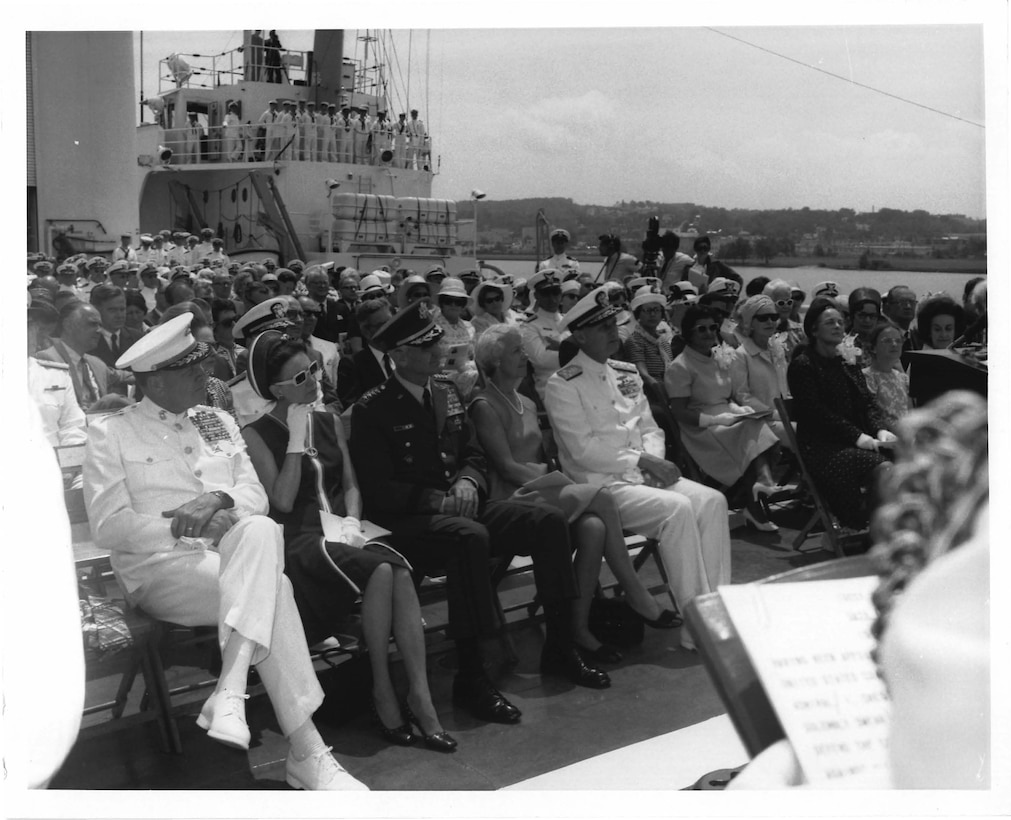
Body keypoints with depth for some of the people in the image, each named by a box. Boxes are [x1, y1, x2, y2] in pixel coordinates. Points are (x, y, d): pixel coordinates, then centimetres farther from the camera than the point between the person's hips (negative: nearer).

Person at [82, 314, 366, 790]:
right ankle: (306, 754, -32)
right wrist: (190, 529, -16)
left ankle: (229, 693, -40)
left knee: (260, 531, -34)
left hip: (234, 553, 4)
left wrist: (219, 500, -15)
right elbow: (107, 526, -6)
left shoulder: (217, 422, 18)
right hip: (159, 568, -4)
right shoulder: (110, 433, 3)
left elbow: (257, 496, 9)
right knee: (272, 588, -31)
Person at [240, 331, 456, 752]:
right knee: (380, 568, -33)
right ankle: (382, 690, -20)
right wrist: (296, 438, -10)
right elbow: (282, 501, -9)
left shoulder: (330, 422, 17)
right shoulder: (256, 435, 0)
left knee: (398, 571, -29)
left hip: (340, 532, 5)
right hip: (298, 541, -5)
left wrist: (352, 521, -4)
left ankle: (420, 696, -30)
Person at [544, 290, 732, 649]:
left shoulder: (626, 373, 18)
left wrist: (656, 460, -4)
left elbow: (650, 427, 18)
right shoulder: (562, 386, -5)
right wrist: (641, 461, -15)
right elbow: (584, 449, -13)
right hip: (601, 485, -7)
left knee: (712, 500, -17)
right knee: (676, 508, -29)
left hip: (645, 474, 7)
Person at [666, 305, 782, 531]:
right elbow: (679, 412, -11)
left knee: (756, 429, -26)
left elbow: (736, 394, 21)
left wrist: (744, 409, -2)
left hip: (729, 418, 6)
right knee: (751, 435, -28)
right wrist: (717, 419, -19)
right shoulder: (680, 367, -6)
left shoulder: (721, 358, 17)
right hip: (701, 429, -6)